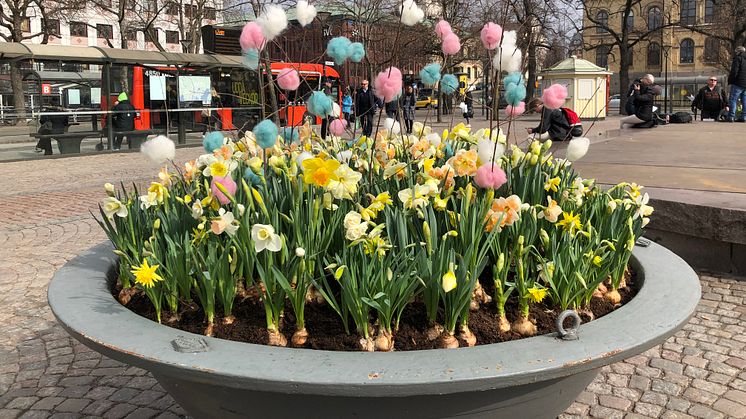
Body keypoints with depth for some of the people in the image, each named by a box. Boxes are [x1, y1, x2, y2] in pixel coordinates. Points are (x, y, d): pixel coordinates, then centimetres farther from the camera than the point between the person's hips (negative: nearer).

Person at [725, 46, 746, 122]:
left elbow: (734, 71, -15)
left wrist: (730, 80, -5)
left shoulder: (738, 58, -6)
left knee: (733, 99, -5)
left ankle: (731, 117, -11)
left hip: (738, 83, -7)